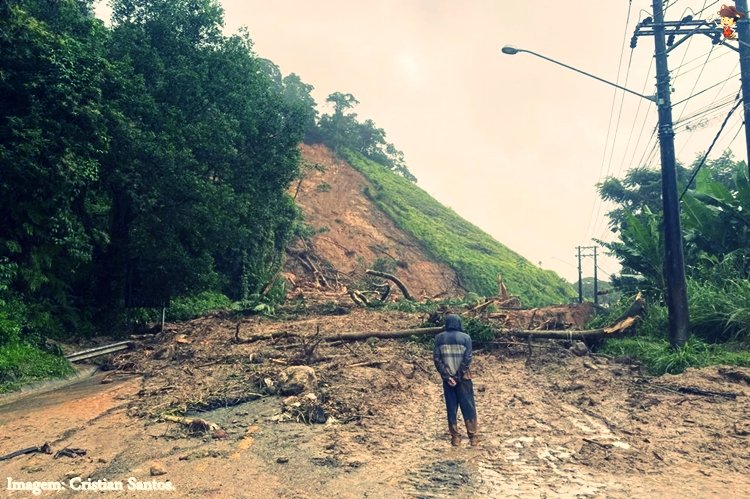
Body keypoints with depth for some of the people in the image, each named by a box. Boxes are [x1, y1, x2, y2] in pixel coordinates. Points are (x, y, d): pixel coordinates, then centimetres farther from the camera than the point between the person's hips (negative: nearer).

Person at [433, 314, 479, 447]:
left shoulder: (439, 338, 0)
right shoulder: (465, 337, -4)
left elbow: (436, 359, -5)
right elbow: (467, 359, -11)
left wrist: (447, 376, -6)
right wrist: (458, 376, -9)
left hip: (448, 378, 2)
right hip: (463, 378, -1)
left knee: (451, 408, 8)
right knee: (468, 407, 7)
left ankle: (455, 437, 11)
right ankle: (473, 437, 9)